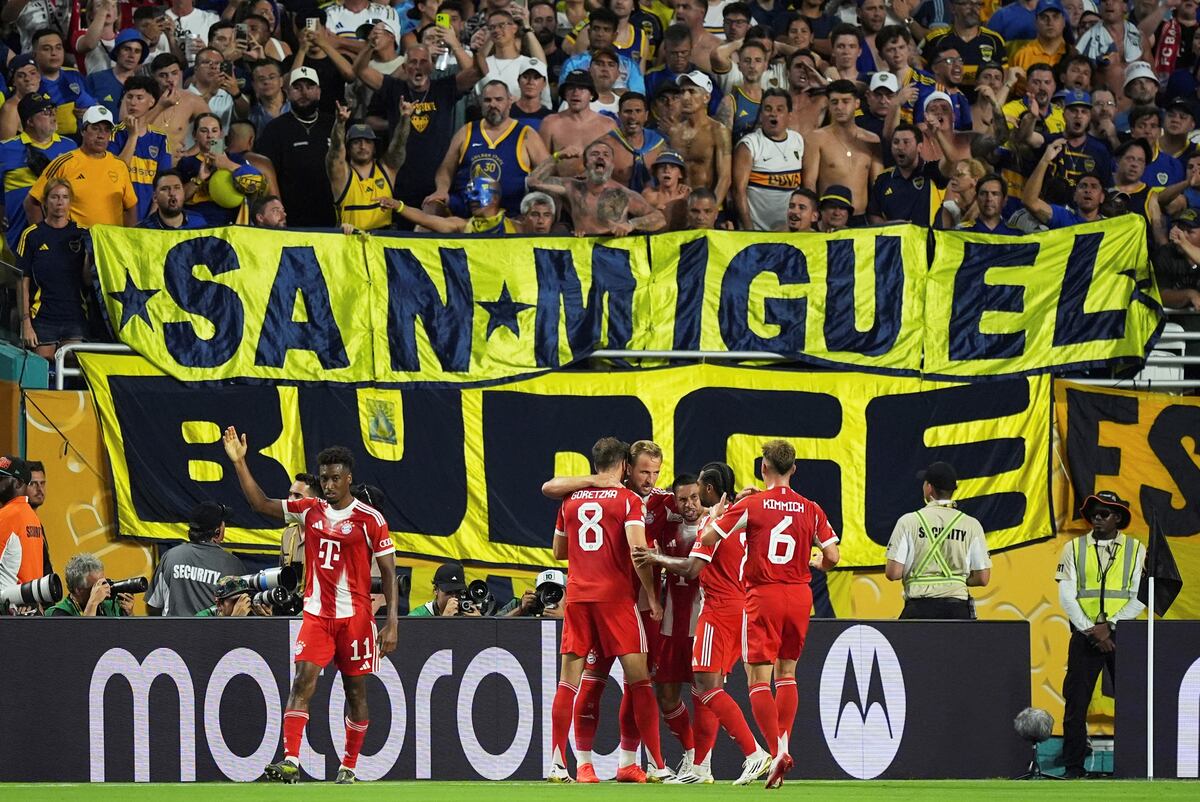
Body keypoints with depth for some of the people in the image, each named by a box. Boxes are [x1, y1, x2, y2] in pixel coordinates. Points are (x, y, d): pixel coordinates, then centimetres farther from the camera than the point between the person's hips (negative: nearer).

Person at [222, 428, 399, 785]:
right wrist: (239, 463, 1)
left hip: (355, 616, -3)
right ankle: (290, 762, -20)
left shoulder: (370, 520, -6)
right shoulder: (310, 510, 7)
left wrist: (391, 623, -12)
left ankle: (348, 768, 16)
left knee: (355, 690, 5)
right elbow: (261, 504, 10)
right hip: (316, 614, 3)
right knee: (303, 681, -13)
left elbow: (389, 573, -6)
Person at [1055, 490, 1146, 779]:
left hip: (1121, 635, -1)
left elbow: (1139, 599, -1)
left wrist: (1109, 626, -12)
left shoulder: (1136, 550, 6)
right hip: (1084, 635, 1)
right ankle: (1073, 765, 2)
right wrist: (1091, 631, -9)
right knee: (1076, 701, -3)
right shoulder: (1074, 549, 8)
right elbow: (1066, 596, 2)